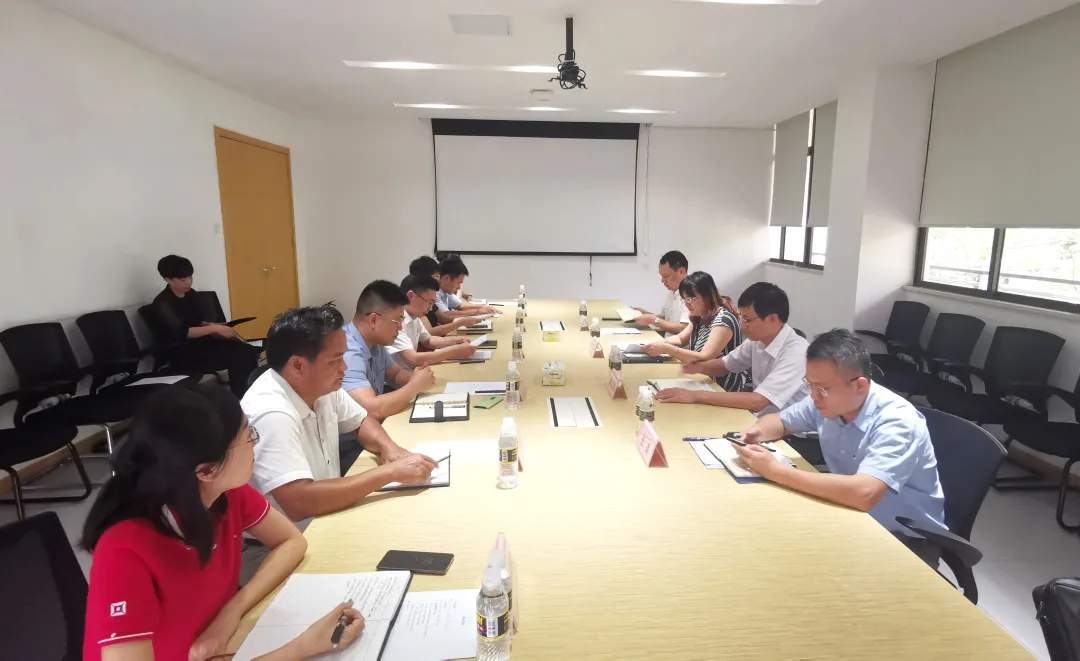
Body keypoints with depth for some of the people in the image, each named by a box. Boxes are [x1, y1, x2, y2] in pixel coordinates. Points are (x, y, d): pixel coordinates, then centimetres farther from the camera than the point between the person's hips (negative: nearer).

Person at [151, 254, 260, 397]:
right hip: (182, 352, -7)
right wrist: (215, 329, -27)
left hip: (200, 342, 7)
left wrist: (214, 326, -4)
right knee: (236, 356, -27)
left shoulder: (191, 294, 10)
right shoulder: (162, 303, -11)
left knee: (246, 351, -20)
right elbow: (180, 333, -23)